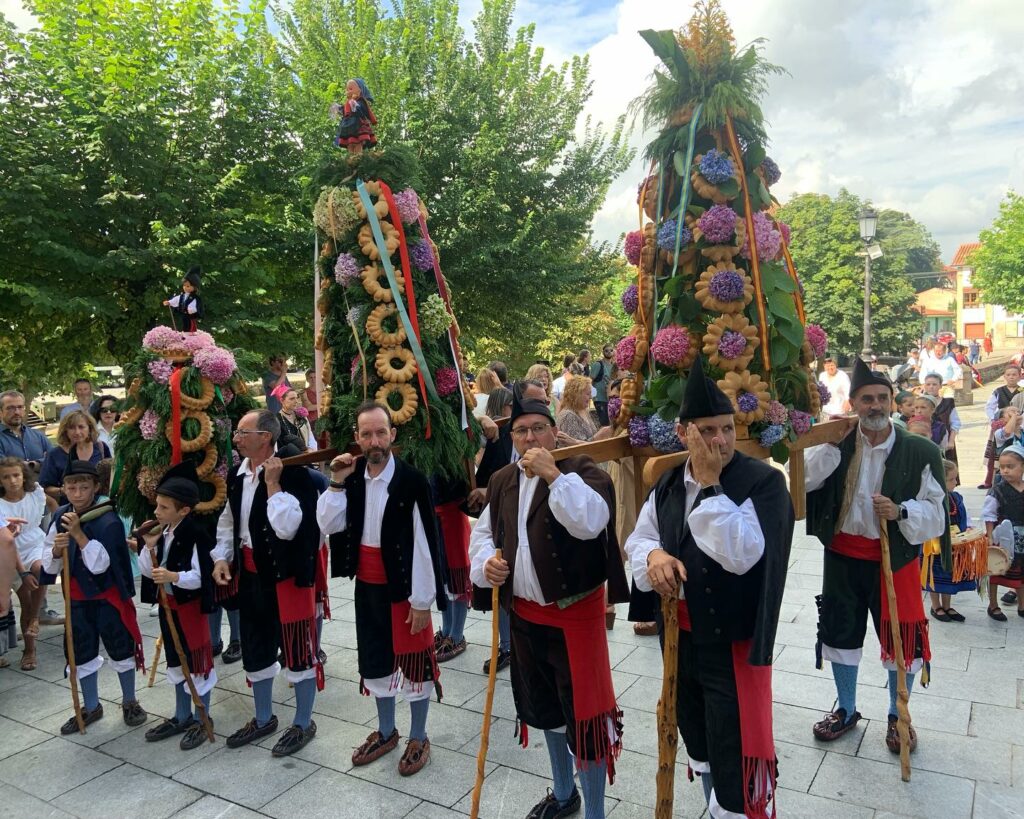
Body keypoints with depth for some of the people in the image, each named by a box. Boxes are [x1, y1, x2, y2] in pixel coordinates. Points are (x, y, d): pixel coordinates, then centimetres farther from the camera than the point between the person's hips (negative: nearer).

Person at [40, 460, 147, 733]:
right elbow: (49, 565, 2)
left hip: (108, 597, -5)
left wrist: (77, 532, -28)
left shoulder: (108, 520, -19)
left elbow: (100, 564, -25)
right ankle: (91, 707, 33)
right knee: (82, 653, 16)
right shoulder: (60, 518, -3)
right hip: (77, 599, 5)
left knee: (120, 649, 8)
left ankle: (130, 702, 27)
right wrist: (56, 549, -20)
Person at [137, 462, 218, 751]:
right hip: (168, 605, 8)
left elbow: (201, 577, -24)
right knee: (176, 661, 18)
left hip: (190, 606, -8)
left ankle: (202, 720, 18)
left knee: (197, 662, 3)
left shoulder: (196, 535, -20)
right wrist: (150, 547, -9)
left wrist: (173, 576, -39)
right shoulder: (161, 532, 3)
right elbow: (148, 571, 5)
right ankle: (182, 717, 33)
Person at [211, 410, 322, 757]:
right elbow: (228, 522, 16)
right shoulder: (236, 475, 5)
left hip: (286, 574, -8)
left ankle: (303, 724, 24)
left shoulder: (293, 472, -19)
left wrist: (273, 482, -25)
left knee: (298, 650, 6)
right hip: (249, 572, 8)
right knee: (255, 650, 20)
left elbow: (287, 527, -27)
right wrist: (222, 557, 4)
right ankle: (263, 719, 40)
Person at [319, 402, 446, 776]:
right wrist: (337, 483, -13)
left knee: (413, 660, 8)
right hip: (366, 586, 6)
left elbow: (424, 544, -16)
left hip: (403, 587, -6)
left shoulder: (412, 481, -17)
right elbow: (328, 525, -4)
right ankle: (386, 731, 38)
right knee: (374, 658, 19)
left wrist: (422, 600, -14)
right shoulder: (353, 476, 0)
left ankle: (419, 738, 27)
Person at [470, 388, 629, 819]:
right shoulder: (502, 481, 4)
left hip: (575, 612, -6)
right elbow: (483, 531, 15)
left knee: (584, 711, 0)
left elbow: (590, 522, -32)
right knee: (544, 705, 23)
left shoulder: (582, 471, -14)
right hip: (524, 613, 7)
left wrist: (552, 473, -30)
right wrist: (486, 562, -4)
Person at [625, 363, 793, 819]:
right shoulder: (668, 483, 2)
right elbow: (638, 538, 8)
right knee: (699, 744, 25)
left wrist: (710, 483, -27)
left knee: (736, 764, 1)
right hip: (680, 636, 6)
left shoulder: (764, 481, -17)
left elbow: (742, 555, -28)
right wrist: (653, 554, -15)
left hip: (733, 642, -6)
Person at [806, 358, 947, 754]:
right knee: (841, 632, 15)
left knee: (901, 638, 9)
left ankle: (897, 716, 35)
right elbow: (801, 479, -15)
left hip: (895, 559, -2)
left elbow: (936, 511, -6)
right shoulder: (838, 446, -2)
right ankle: (846, 711, 36)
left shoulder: (920, 452, -8)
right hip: (843, 556, 2)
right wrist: (831, 441, -20)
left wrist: (901, 511, -25)